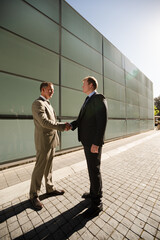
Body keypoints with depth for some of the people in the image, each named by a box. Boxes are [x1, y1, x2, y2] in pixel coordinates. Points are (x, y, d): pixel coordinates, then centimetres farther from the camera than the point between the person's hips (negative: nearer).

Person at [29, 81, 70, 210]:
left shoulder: (48, 104, 18)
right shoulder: (37, 103, -12)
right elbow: (44, 122, -24)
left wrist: (63, 124, 2)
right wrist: (62, 127, -17)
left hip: (51, 141, 9)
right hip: (43, 142, -9)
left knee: (49, 167, 19)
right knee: (39, 169, 5)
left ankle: (50, 188, 35)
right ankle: (34, 195, 24)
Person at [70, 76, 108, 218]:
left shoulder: (99, 99, -11)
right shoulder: (88, 101, 19)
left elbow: (102, 122, -20)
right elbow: (81, 119, 15)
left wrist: (96, 143, -24)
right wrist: (71, 125, -2)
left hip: (93, 142, -9)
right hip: (87, 140, 10)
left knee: (94, 170, 2)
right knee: (91, 168, 20)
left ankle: (97, 203, 22)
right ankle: (93, 192, 41)